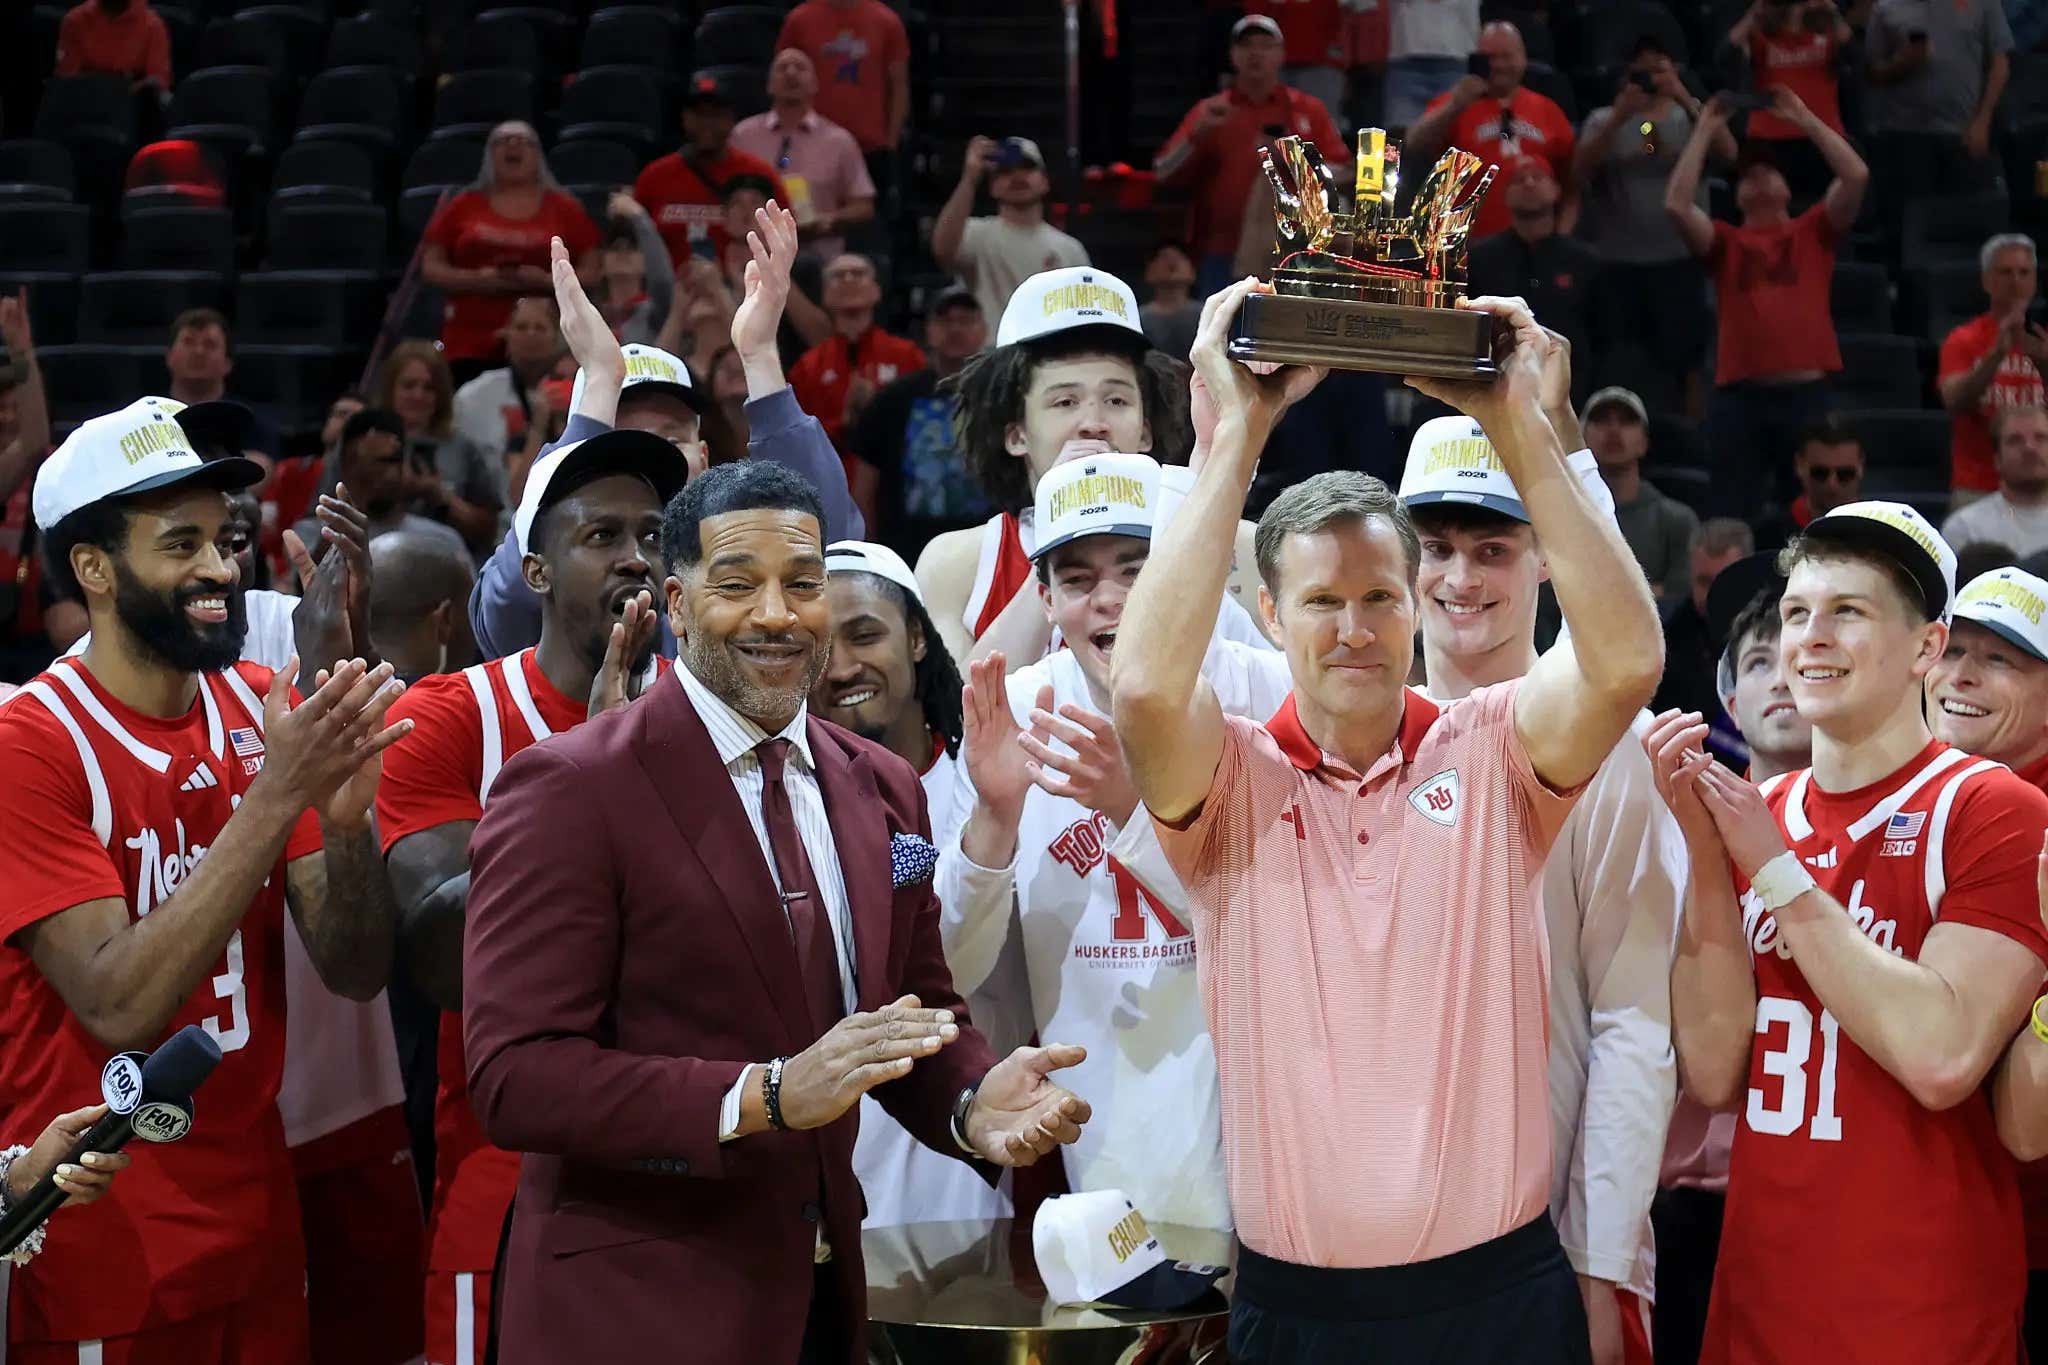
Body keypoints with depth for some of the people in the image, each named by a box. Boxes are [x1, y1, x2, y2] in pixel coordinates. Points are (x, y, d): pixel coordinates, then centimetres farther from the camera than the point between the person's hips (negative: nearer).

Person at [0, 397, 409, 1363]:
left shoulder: (263, 708, 1)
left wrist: (345, 820, -21)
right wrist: (276, 796, -27)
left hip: (259, 1226, 5)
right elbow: (121, 1005, -23)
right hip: (101, 1261, -5)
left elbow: (355, 974, -2)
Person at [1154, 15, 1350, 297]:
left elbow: (1343, 172, 7)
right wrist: (1198, 133, -10)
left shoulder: (1309, 110, 11)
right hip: (1223, 256, 1)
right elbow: (1164, 173, 6)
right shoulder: (1209, 112, 13)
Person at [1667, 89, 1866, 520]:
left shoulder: (1813, 231, 12)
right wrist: (1704, 132, 2)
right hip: (1740, 395, 0)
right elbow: (1677, 204, -4)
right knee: (1734, 515, 2)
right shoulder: (1725, 242, 12)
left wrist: (1804, 118, 5)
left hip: (1805, 391, 0)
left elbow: (1856, 175, -1)